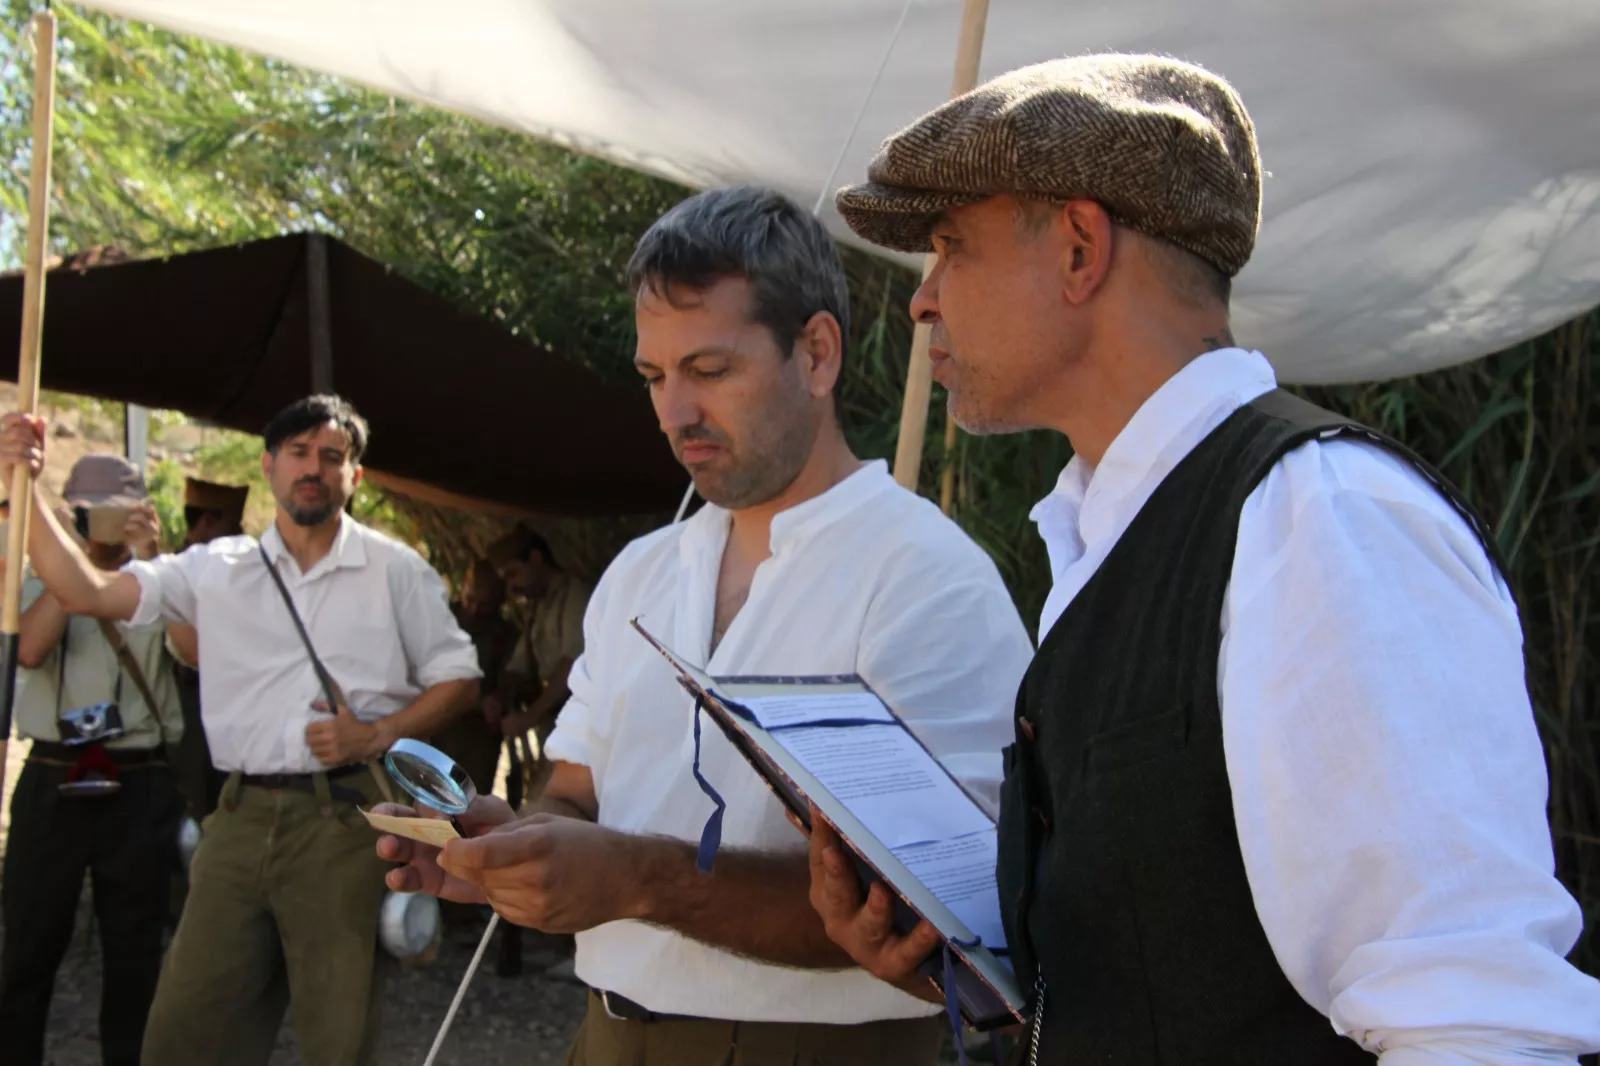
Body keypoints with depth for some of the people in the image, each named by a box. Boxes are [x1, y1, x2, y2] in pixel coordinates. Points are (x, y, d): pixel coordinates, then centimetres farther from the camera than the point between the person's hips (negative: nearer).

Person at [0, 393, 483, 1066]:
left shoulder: (395, 570, 4)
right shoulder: (218, 569, 9)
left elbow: (458, 680, 7)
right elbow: (88, 592, 1)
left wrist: (377, 735, -9)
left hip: (342, 816, -2)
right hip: (242, 815, 3)